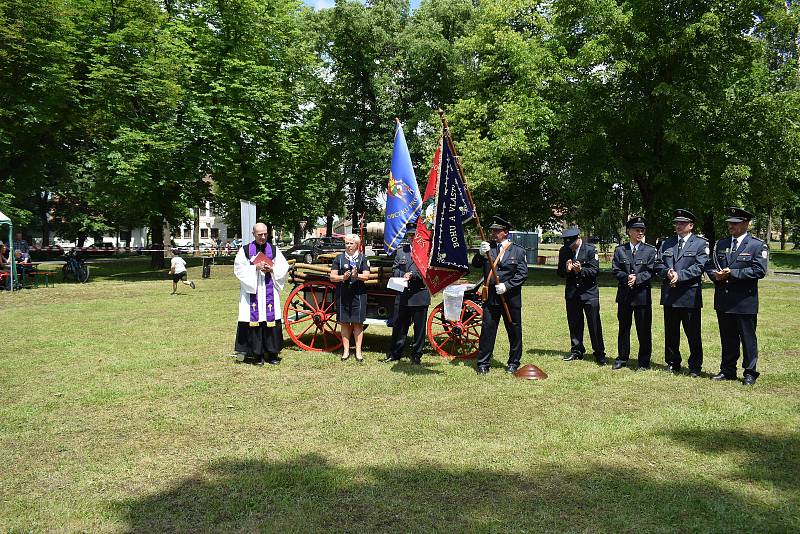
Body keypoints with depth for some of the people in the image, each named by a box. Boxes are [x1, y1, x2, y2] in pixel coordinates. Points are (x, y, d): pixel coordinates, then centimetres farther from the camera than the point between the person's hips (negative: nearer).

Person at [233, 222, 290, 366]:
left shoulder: (274, 250, 10)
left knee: (271, 320, 0)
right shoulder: (245, 250, 5)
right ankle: (257, 354, 4)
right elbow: (239, 269, -2)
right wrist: (255, 268, -14)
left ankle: (272, 353, 8)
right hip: (252, 291, -1)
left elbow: (284, 268, 7)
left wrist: (271, 269, -10)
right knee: (254, 320, -4)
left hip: (270, 292, 1)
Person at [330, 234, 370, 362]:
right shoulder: (339, 258, 10)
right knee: (344, 323, 5)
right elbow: (332, 277, 6)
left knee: (357, 323, 1)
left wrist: (357, 275, -22)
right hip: (342, 294, 1)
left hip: (358, 294, -1)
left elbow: (366, 276, -2)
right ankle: (346, 350, 13)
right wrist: (343, 277, -14)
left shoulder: (363, 258, 7)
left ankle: (358, 351, 9)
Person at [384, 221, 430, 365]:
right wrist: (403, 275, -8)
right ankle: (395, 354, 22)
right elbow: (394, 269, 11)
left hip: (420, 295, -4)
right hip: (402, 295, 4)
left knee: (419, 327, 6)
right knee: (398, 326, 11)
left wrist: (413, 275, -18)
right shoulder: (401, 250, 12)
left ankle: (416, 355, 18)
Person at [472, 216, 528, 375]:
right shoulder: (488, 247, 9)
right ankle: (483, 363, 9)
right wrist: (481, 254, -20)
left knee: (514, 331, 7)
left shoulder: (518, 251, 2)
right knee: (487, 330, 1)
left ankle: (513, 363, 22)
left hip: (511, 298, -1)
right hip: (490, 298, 1)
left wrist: (507, 286, -14)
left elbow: (523, 274, -3)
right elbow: (475, 264, -1)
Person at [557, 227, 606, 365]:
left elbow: (595, 270, -9)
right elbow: (559, 272, 7)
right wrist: (566, 270, -15)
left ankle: (599, 354, 5)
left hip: (589, 292, -4)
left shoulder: (590, 249, -6)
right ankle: (576, 351, 23)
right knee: (574, 324, 10)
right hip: (571, 292, 4)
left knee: (594, 324, -3)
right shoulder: (564, 251, 5)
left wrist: (581, 270, -25)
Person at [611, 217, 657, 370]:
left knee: (644, 329, 2)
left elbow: (651, 271, -4)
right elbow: (615, 270, 1)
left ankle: (644, 361, 12)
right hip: (624, 295, 2)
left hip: (642, 295, -2)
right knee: (623, 328, 11)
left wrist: (637, 278, -18)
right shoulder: (620, 250, 7)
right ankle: (622, 358, 22)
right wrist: (627, 277, -17)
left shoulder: (650, 250, 3)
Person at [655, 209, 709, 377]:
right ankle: (672, 364, 23)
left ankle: (695, 367, 13)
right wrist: (667, 272, -12)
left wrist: (679, 275, -19)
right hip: (669, 295, 4)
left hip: (690, 295, -4)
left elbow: (699, 267, -10)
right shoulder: (667, 243, 14)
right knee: (671, 332, 11)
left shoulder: (700, 243, 1)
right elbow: (658, 263, 9)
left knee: (693, 334, 2)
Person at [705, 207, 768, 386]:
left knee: (748, 338, 4)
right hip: (723, 300, 5)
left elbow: (759, 270, -14)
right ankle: (727, 370, 23)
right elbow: (709, 265, 13)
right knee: (727, 338, 13)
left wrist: (732, 273, -18)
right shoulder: (721, 244, 12)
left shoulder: (758, 245, -4)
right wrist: (715, 275, -9)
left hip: (745, 301, -5)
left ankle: (750, 373, 14)